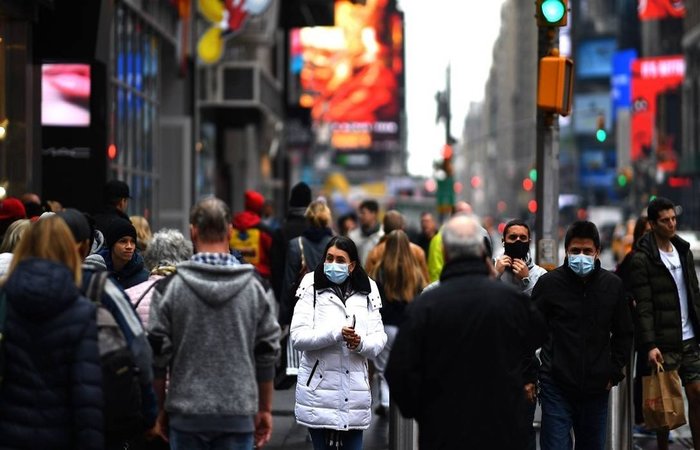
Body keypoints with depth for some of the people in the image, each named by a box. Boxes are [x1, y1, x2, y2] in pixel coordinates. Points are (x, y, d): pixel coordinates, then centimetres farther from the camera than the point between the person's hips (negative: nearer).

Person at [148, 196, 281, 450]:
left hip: (186, 413, 0)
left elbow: (158, 352, -2)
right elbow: (267, 354, 3)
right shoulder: (256, 286, 0)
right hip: (239, 413, 1)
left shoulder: (169, 286, -4)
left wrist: (161, 410, 8)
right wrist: (265, 409, 13)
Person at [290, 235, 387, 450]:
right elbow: (297, 336, -11)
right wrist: (336, 334, -23)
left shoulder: (366, 293, 7)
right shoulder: (312, 289, -3)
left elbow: (379, 338, 5)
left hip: (354, 389, 3)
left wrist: (362, 343, -18)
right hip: (319, 387, -2)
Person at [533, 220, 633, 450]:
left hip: (597, 388, 3)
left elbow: (624, 334, 15)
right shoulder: (549, 283, -4)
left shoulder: (612, 285, 5)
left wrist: (614, 372, 7)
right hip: (557, 386, -3)